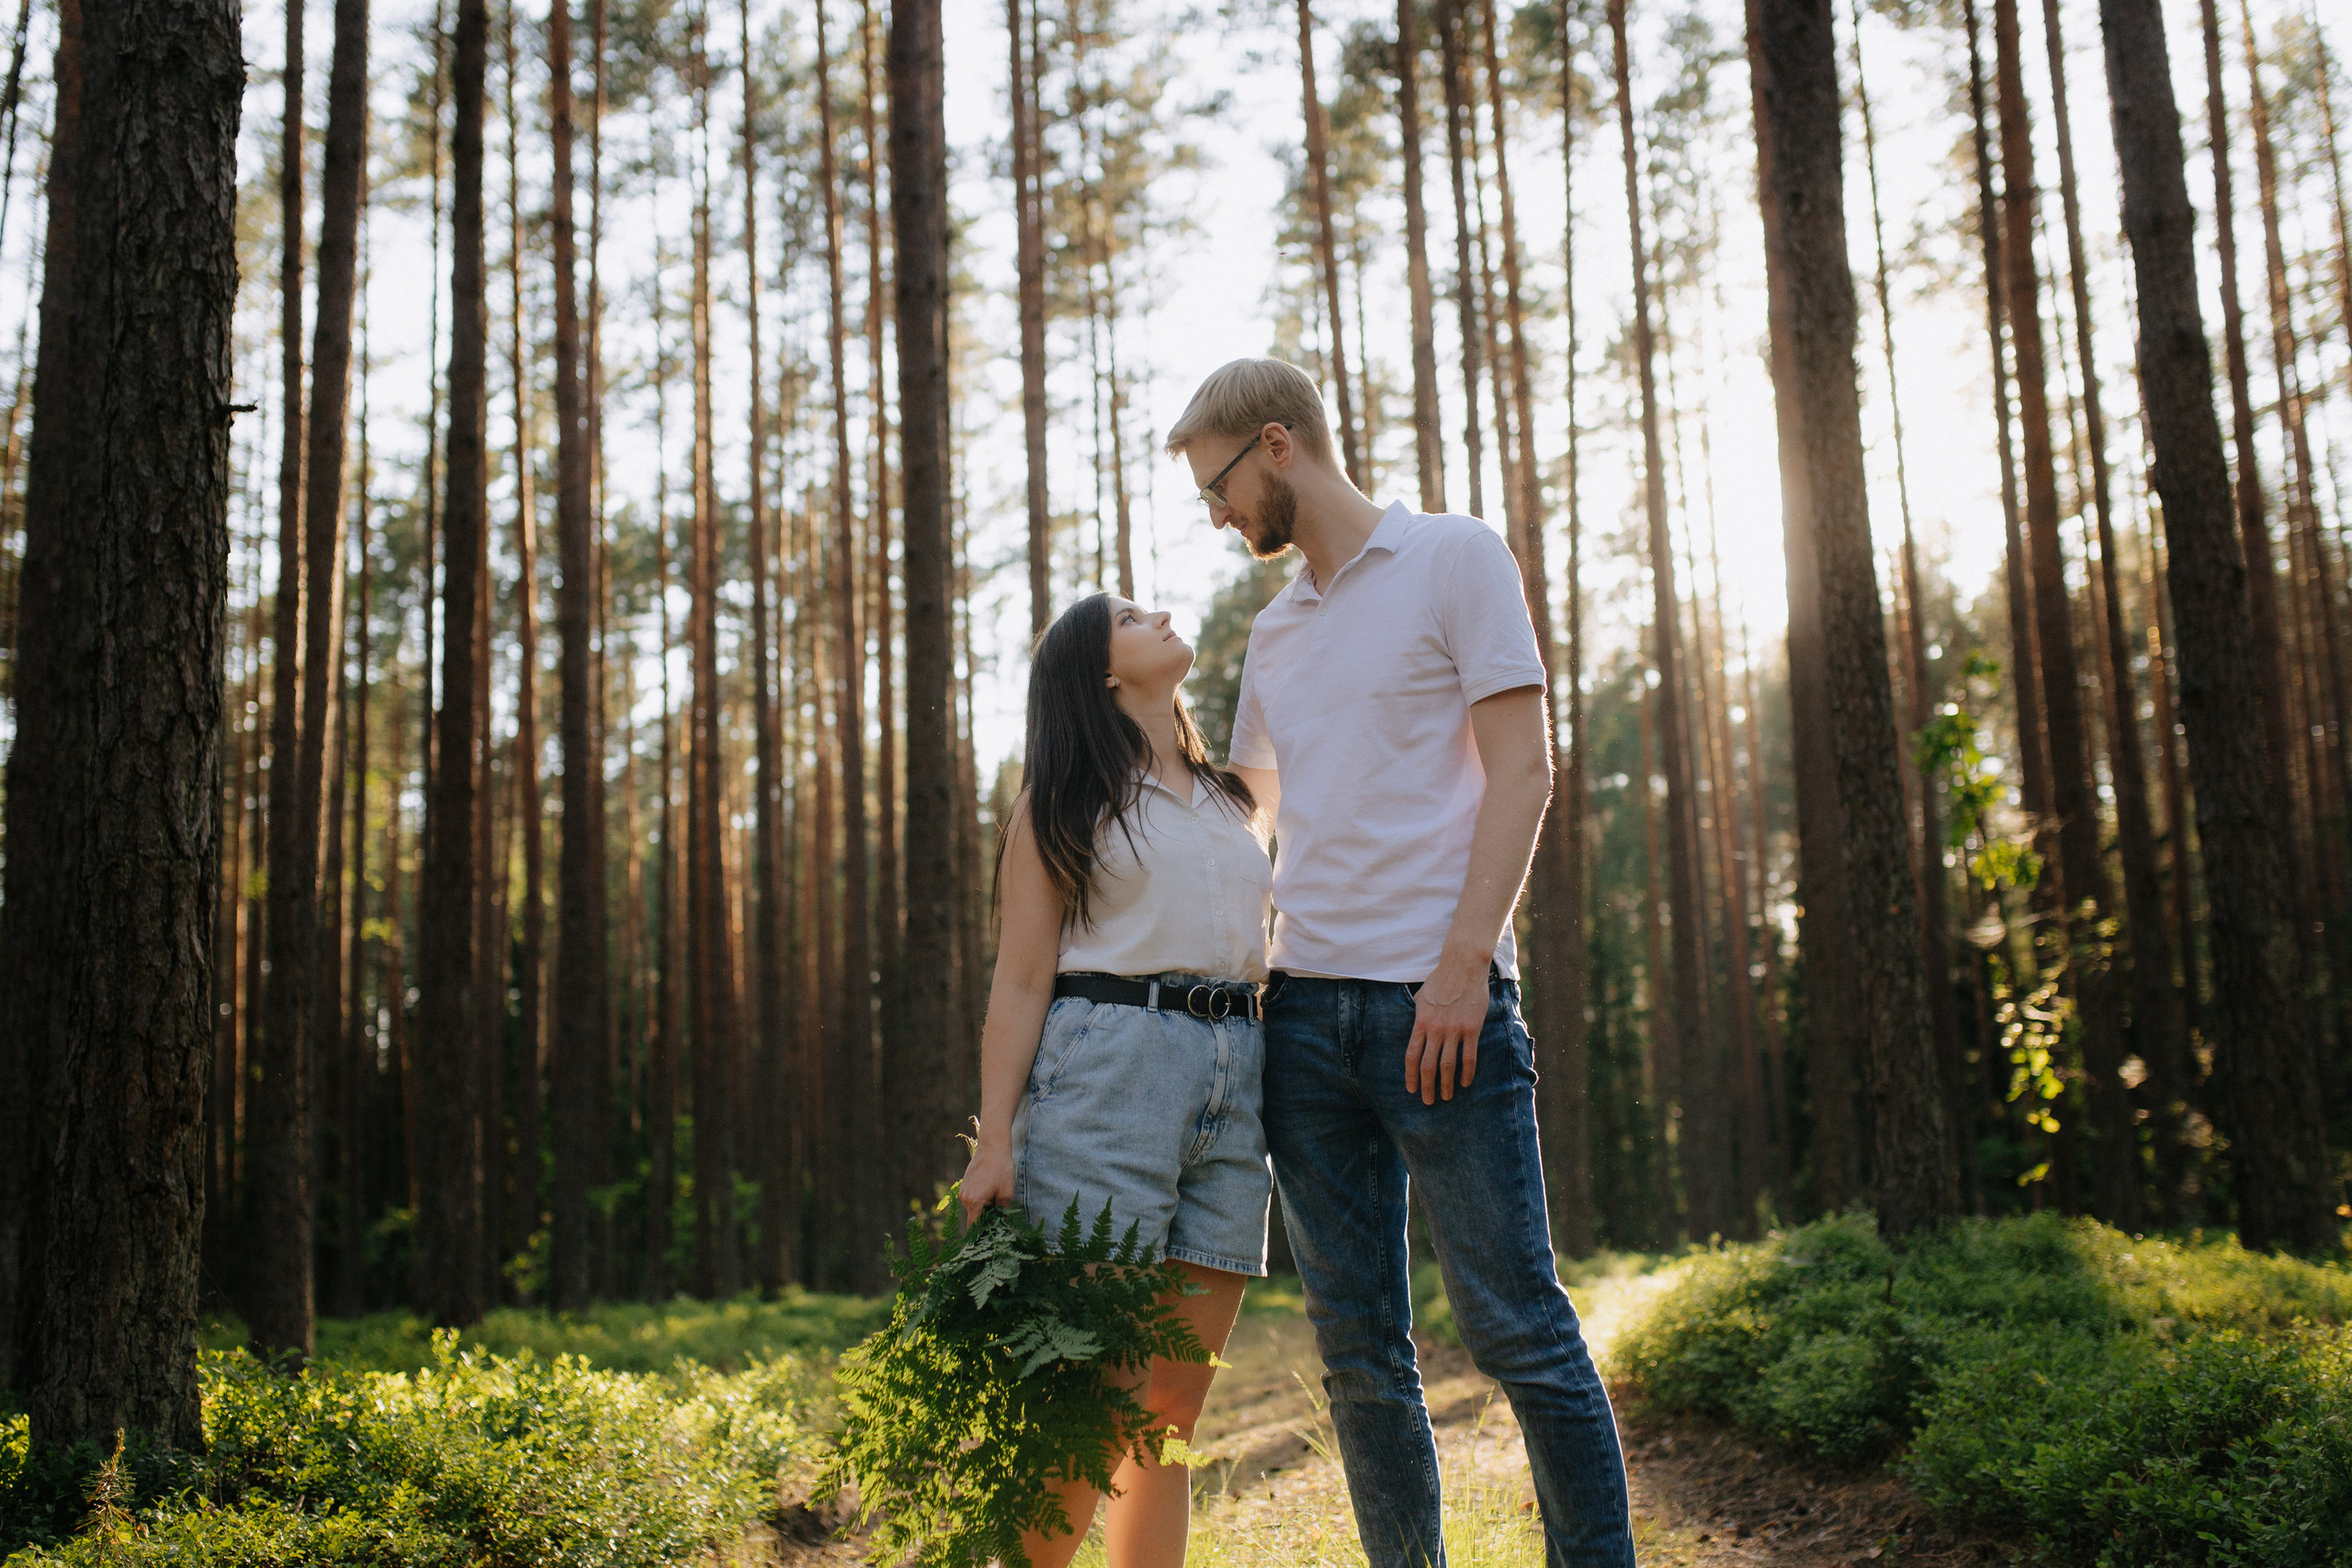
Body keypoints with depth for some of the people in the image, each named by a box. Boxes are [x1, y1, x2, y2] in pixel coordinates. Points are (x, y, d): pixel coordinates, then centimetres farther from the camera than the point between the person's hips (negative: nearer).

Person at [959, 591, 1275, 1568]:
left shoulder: (1233, 802, 23)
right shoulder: (1060, 806, 8)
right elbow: (1021, 984, 1)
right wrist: (994, 1141, -10)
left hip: (1235, 1076, 5)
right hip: (1105, 1072, -5)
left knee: (1173, 1406, 2)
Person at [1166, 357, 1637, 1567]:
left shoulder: (1454, 559, 2)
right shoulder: (1275, 627, 21)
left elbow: (1520, 767, -7)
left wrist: (1465, 959, -16)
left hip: (1436, 1004, -6)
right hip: (1304, 1009, 6)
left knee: (1517, 1328, -5)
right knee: (1358, 1346, 6)